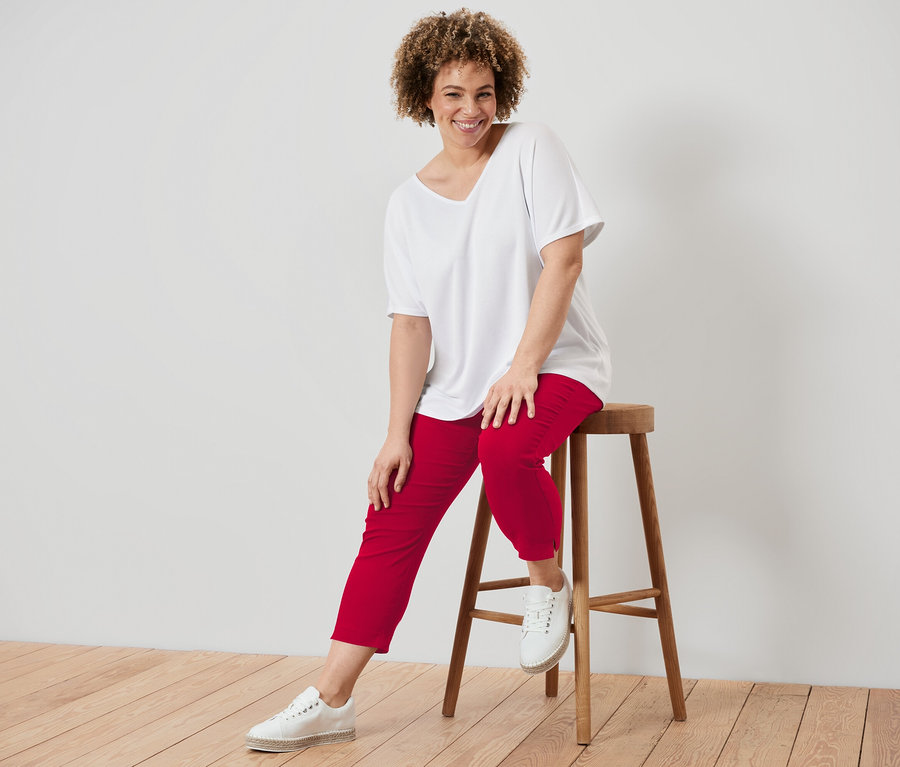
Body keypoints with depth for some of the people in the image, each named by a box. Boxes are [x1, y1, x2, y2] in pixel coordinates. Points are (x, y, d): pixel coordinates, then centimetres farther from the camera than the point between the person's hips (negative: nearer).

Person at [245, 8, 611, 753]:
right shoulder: (408, 203, 7)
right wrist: (398, 435, -4)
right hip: (457, 385, 4)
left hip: (556, 365, -4)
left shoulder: (530, 148, -2)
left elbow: (562, 257, -10)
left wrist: (522, 366, -19)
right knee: (393, 522, -6)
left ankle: (550, 585, -5)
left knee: (507, 447, -36)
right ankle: (331, 701, 1)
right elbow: (412, 323, 4)